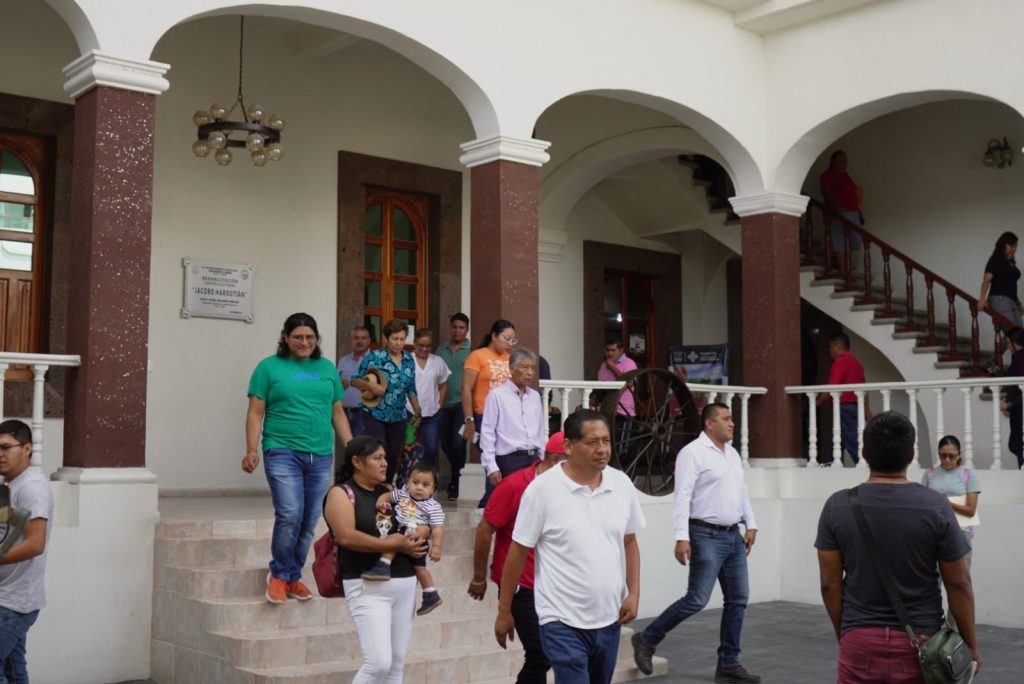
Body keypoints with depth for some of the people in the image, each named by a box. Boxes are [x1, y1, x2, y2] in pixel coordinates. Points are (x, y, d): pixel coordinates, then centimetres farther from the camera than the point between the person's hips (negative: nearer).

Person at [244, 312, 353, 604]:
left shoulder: (327, 368, 14)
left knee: (310, 521, 7)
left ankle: (294, 578, 22)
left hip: (321, 456, 4)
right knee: (290, 515, -15)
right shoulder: (269, 367, 3)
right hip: (283, 452, -4)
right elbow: (255, 413, 0)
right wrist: (251, 451, -9)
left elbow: (338, 413, 17)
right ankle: (279, 574, 6)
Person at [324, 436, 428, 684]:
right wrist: (396, 544, -16)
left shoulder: (389, 492, 15)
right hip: (368, 587, -7)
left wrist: (414, 539, -6)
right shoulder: (341, 493, -4)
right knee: (379, 662, -14)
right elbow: (347, 537, -19)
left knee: (396, 663, 9)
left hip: (405, 583, 7)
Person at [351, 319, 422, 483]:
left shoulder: (409, 359, 5)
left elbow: (411, 389, 12)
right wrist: (370, 385, -21)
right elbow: (355, 380, -3)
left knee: (394, 457, 9)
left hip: (399, 416, 4)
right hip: (374, 414, -4)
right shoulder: (374, 357, -8)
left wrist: (417, 412, 11)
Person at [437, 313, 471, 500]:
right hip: (444, 404, 5)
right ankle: (457, 475, 32)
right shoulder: (441, 350, 13)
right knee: (446, 444, 11)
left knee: (458, 442, -12)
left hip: (462, 403, -5)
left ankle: (456, 483, 1)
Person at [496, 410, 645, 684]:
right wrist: (504, 611, -2)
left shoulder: (622, 484, 1)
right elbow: (518, 551, -6)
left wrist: (633, 593, 2)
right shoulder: (543, 489, -13)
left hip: (609, 618, 5)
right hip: (563, 620, -5)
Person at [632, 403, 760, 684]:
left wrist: (750, 525, 15)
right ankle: (646, 640, 6)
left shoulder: (732, 453, 15)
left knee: (738, 599, 8)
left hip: (734, 536, 8)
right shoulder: (693, 453, -10)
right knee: (696, 600, -10)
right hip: (707, 536, -8)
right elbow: (682, 497, -16)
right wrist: (682, 537, -22)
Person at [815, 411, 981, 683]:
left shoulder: (838, 506, -4)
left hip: (859, 641, 1)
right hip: (920, 641, 0)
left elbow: (830, 583, 0)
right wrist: (971, 644, 8)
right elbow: (958, 584, -2)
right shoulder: (936, 507, -7)